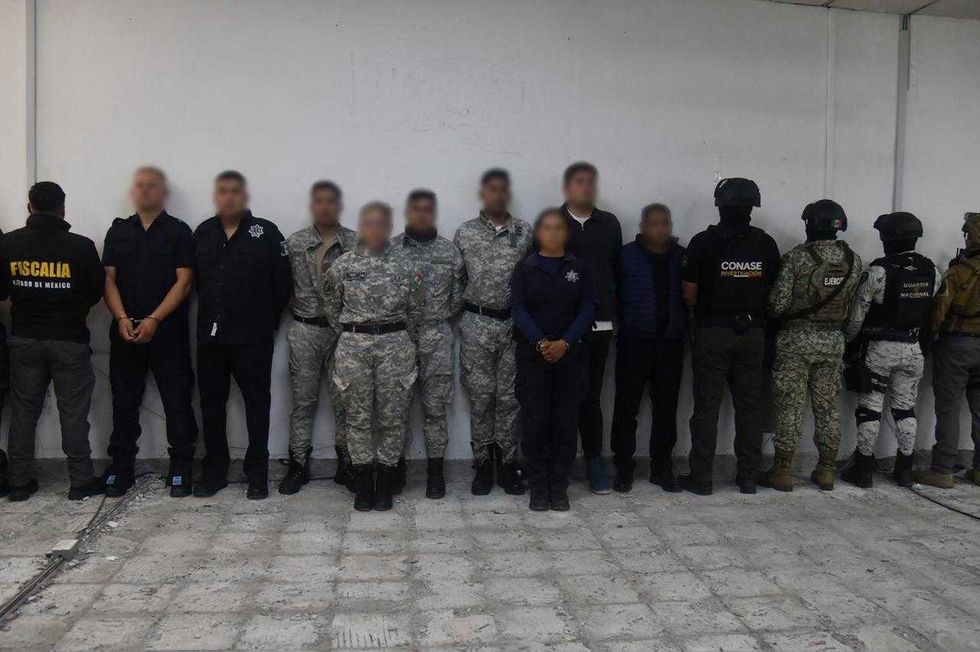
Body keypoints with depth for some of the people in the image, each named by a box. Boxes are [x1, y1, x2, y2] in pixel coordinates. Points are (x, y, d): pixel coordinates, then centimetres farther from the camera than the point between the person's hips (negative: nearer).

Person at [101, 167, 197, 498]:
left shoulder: (178, 231, 1)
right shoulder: (118, 231, 12)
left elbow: (184, 281, -6)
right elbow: (109, 279, 7)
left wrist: (154, 319, -14)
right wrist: (122, 318, -8)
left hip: (168, 331, -3)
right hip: (125, 331, 3)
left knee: (177, 401, 0)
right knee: (124, 401, 8)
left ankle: (180, 468, 9)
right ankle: (121, 467, 19)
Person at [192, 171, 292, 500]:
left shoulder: (266, 232, -4)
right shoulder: (203, 233, 8)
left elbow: (283, 284, -3)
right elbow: (196, 279, 14)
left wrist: (268, 321, 0)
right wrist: (211, 315, 9)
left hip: (253, 338, -4)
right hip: (210, 336, 4)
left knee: (257, 404, 4)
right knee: (211, 403, 10)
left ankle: (257, 473, 15)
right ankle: (214, 471, 23)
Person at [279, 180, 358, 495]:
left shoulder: (356, 243, -1)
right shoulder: (294, 242, 3)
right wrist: (297, 307, -3)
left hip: (343, 331, 0)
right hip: (305, 331, 1)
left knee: (344, 401, 5)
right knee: (303, 401, 7)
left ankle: (345, 465, 17)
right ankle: (298, 466, 17)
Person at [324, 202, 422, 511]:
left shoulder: (405, 265, 2)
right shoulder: (342, 265, 3)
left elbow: (414, 311, 9)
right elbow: (332, 307, 13)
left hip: (395, 344, 0)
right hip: (353, 345, 0)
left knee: (392, 417, 3)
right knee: (358, 417, 5)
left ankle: (385, 485, 16)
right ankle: (363, 484, 17)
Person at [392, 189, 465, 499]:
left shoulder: (450, 251, 3)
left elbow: (457, 297, 7)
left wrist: (435, 320, 5)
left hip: (436, 337, 0)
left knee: (435, 406, 5)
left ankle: (435, 469, 16)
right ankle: (397, 465, 21)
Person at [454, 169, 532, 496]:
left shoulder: (524, 232, 4)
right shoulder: (465, 233, 3)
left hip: (514, 323, 1)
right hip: (477, 324, 0)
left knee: (508, 396, 6)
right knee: (480, 396, 5)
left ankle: (508, 463, 17)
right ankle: (483, 463, 17)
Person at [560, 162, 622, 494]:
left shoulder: (609, 224, 13)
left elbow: (618, 270, 14)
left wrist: (616, 314, 9)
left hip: (598, 324, 2)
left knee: (591, 394, 6)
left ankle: (594, 460, 15)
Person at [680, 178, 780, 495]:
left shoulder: (704, 242, -8)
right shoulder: (766, 244, 2)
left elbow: (689, 295, -8)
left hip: (713, 333, -3)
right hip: (752, 334, 3)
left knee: (706, 406, 3)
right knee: (749, 405, 10)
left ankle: (701, 477, 7)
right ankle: (748, 477, 17)